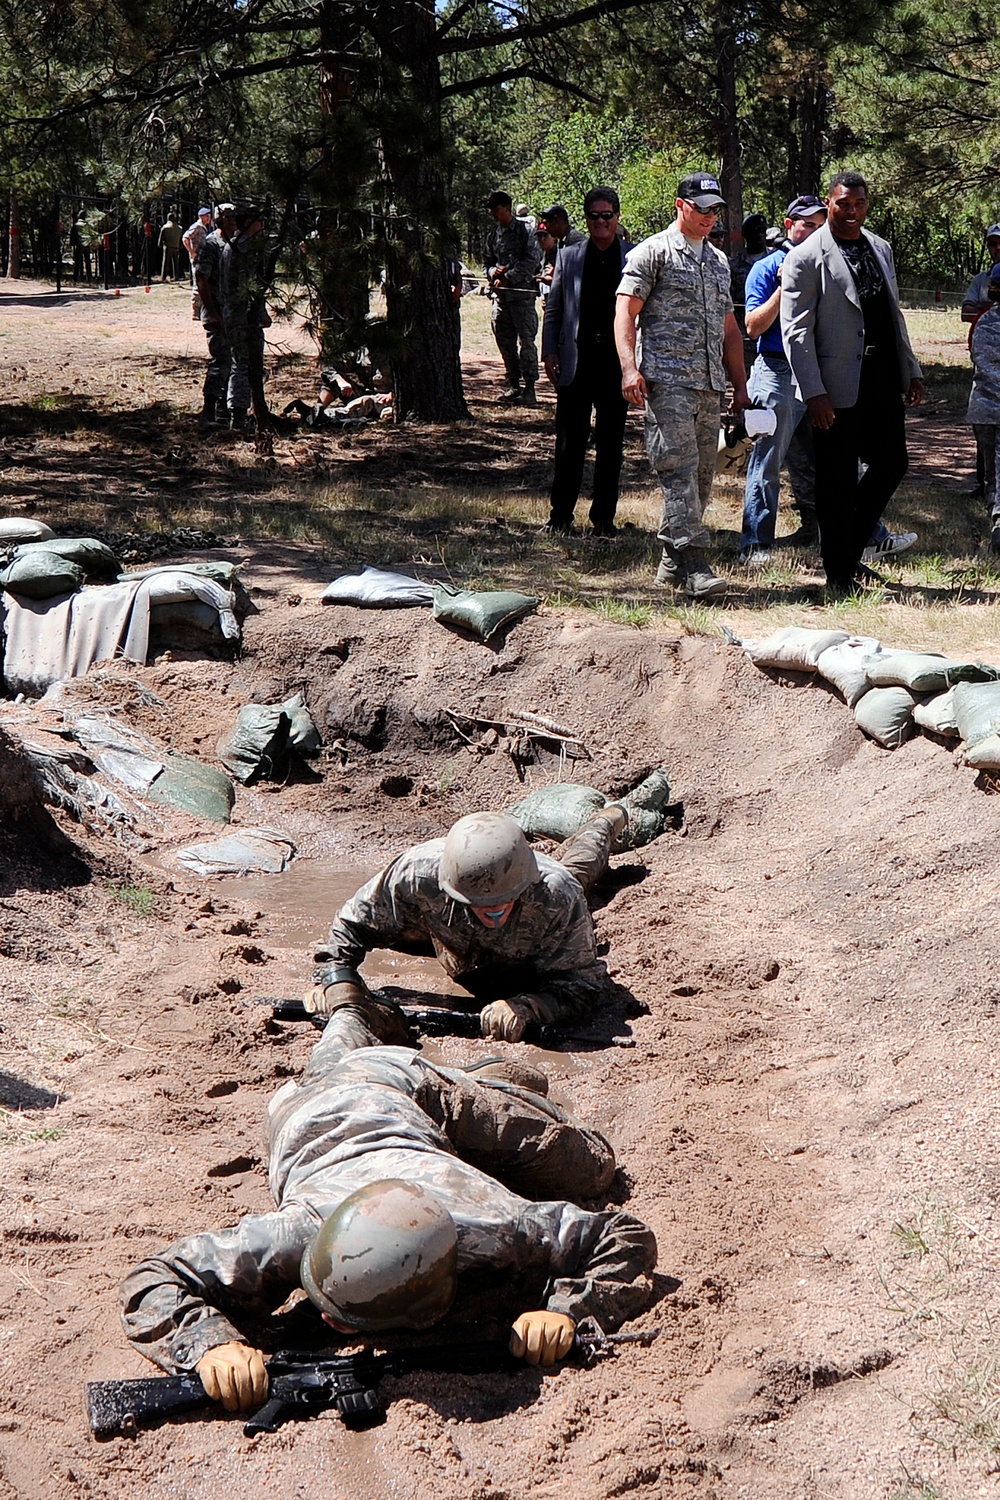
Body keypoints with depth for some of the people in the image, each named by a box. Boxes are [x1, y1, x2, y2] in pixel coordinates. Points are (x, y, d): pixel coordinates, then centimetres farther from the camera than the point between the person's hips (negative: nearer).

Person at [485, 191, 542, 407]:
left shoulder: (524, 231, -3)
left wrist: (507, 278, -12)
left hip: (522, 293, -6)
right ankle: (513, 384, 18)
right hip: (500, 294, 7)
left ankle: (529, 388, -5)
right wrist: (493, 272, -4)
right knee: (504, 340, 9)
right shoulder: (493, 235, 14)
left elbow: (532, 261, -10)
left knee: (526, 340, -6)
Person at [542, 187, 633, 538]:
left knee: (610, 444, 6)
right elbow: (553, 308, 12)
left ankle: (603, 516, 14)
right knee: (569, 443, 2)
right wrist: (549, 351, 2)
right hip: (576, 361, 1)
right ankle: (561, 514, 12)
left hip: (617, 361, -1)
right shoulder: (568, 257, 8)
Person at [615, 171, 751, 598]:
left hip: (711, 386, 7)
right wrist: (630, 367, -20)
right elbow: (625, 311, -6)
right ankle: (693, 565, -18)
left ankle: (672, 563, 15)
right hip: (668, 382, -7)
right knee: (679, 469, -13)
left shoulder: (719, 261, 22)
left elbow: (728, 327, 26)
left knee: (702, 474, 6)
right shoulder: (653, 252, 1)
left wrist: (740, 386, 21)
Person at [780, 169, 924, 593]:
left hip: (883, 381, 7)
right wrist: (813, 394, -19)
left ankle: (851, 546, 28)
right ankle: (839, 573, 12)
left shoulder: (880, 249, 13)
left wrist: (911, 370, 15)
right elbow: (796, 331, -12)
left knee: (892, 464, 10)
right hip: (838, 389, -7)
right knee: (838, 482, 1)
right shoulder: (806, 258, -8)